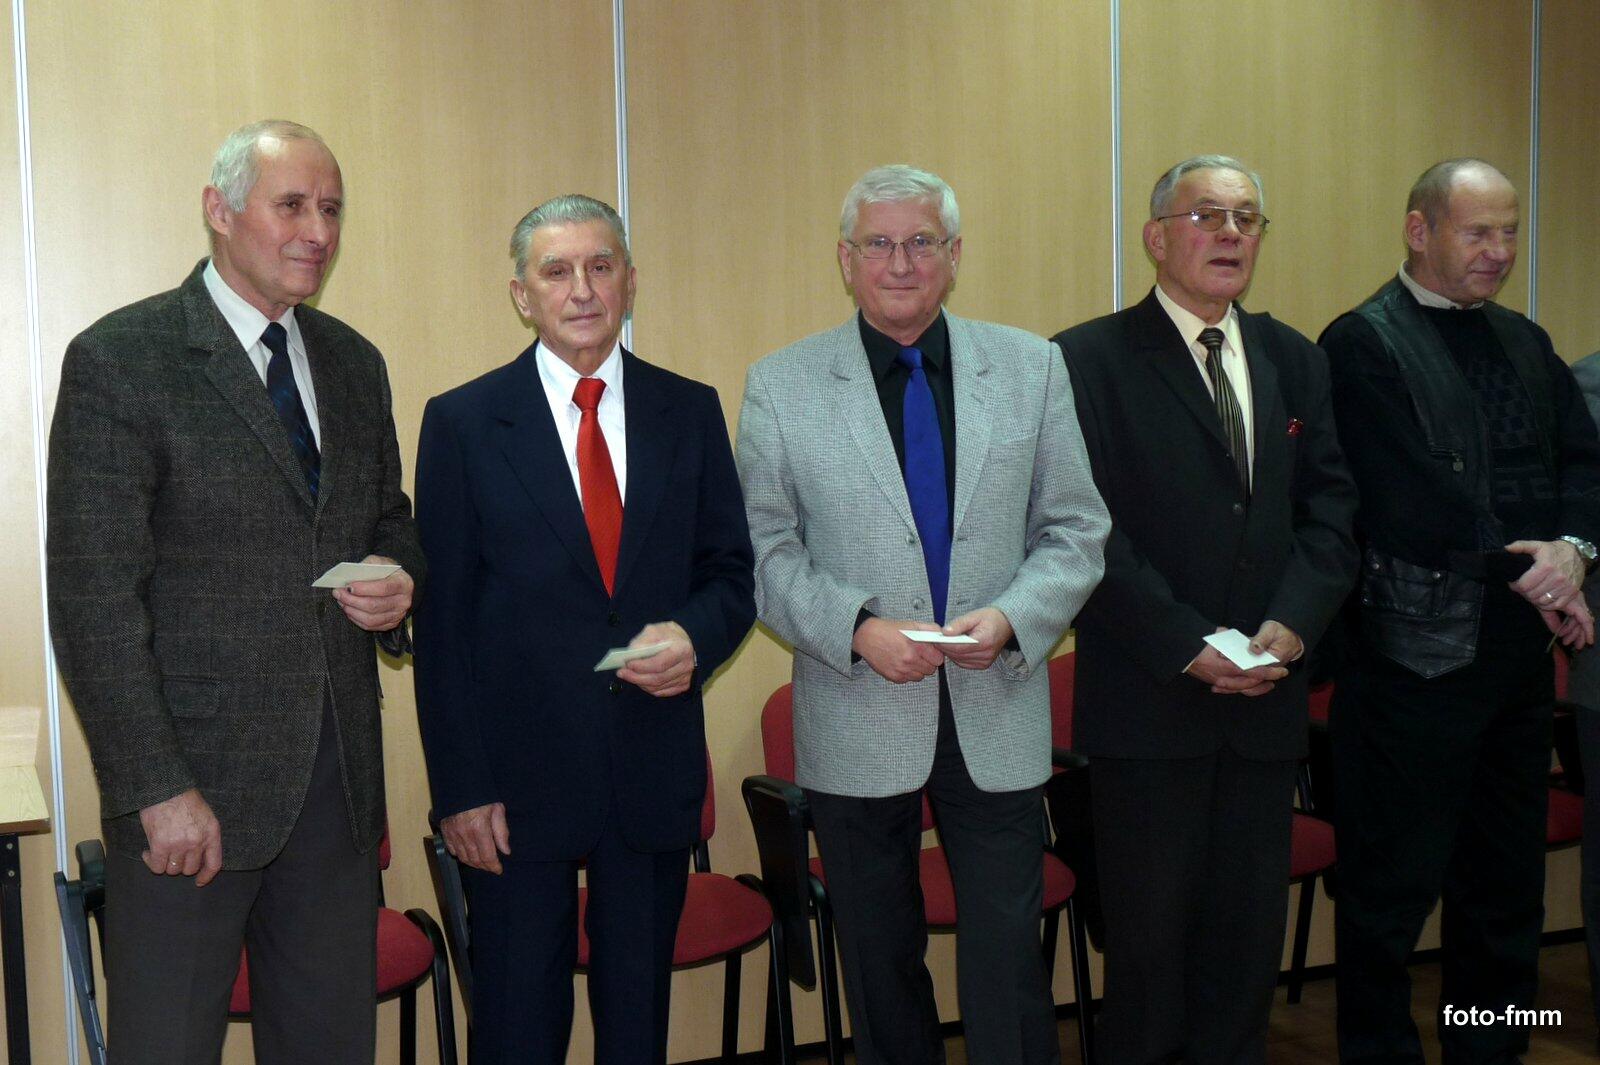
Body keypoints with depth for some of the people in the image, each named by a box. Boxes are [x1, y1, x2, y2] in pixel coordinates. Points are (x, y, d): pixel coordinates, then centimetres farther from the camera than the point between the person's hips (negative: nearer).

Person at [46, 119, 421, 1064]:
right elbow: (94, 597, -12)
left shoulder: (354, 364, 12)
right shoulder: (121, 359, -8)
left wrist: (401, 580, -2)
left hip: (339, 775, 6)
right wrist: (159, 790, -16)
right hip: (195, 782, -5)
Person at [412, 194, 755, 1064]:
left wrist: (696, 635, -14)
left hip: (656, 768, 3)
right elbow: (441, 622, -3)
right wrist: (461, 787, -8)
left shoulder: (691, 412, 6)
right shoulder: (462, 423, -2)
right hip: (519, 773, -2)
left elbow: (733, 570, 10)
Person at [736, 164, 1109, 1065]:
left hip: (997, 720, 1)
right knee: (881, 964, 15)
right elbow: (768, 550, -1)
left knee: (1010, 965, 3)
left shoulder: (1032, 368, 4)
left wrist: (1011, 619, -13)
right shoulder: (782, 385, 0)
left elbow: (1076, 531, 4)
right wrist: (857, 630, -16)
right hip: (857, 727, 0)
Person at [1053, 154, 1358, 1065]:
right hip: (1149, 701, -5)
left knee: (1251, 928, 12)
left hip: (1267, 694, 5)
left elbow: (1330, 507, 7)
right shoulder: (1089, 361, -5)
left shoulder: (1295, 360, 13)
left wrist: (1292, 626, -8)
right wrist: (1187, 643, -15)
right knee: (1151, 930, 5)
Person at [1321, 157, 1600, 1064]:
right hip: (1416, 650, -7)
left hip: (1519, 649, 7)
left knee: (1509, 886, 17)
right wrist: (1522, 570, -13)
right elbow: (1411, 500, -18)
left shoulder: (1525, 343, 15)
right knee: (1394, 890, 5)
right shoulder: (1364, 343, -9)